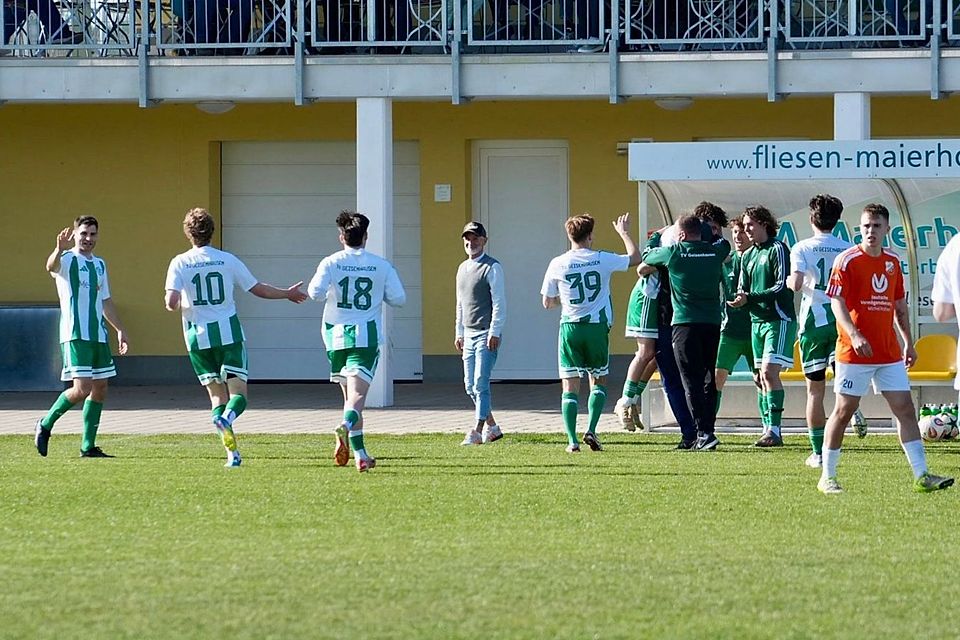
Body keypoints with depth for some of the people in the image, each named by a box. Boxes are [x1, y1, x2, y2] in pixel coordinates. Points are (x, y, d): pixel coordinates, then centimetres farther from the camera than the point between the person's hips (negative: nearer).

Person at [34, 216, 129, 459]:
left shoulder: (99, 264, 19)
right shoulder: (67, 260, -4)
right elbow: (52, 266, -30)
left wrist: (120, 330, 27)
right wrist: (59, 249, -51)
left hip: (98, 336, 8)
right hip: (75, 336, -8)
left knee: (100, 388, 5)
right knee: (82, 388, -15)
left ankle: (88, 446, 10)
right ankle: (45, 425, 4)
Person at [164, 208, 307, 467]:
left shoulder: (179, 263, -3)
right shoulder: (228, 260, 0)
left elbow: (171, 303, -13)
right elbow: (259, 289, 6)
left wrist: (172, 304, 12)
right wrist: (287, 294, 22)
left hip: (198, 336, 1)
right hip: (229, 333, -1)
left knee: (217, 395, 10)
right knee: (238, 394, 3)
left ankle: (232, 452, -1)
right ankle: (227, 417, -33)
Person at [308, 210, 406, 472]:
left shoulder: (331, 263, -2)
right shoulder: (381, 266, 1)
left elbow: (316, 292, -14)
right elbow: (398, 299, 2)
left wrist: (314, 287, 9)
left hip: (337, 335, 1)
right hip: (366, 335, -1)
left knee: (350, 393, 14)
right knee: (357, 392, -11)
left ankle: (360, 453, 12)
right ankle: (346, 426, -42)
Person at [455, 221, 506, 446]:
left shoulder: (492, 267, -7)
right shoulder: (462, 268, 16)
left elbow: (499, 303, -11)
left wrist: (494, 333, -16)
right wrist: (458, 333, 19)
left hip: (486, 335, -8)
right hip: (469, 335, 8)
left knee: (480, 384, -11)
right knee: (470, 386, 7)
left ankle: (477, 431, -11)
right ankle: (491, 427, 19)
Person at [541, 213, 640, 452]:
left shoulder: (557, 265, -4)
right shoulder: (602, 260, -4)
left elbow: (547, 302, 5)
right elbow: (635, 259, 13)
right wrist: (624, 233, 27)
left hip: (570, 328, 0)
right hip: (597, 326, 0)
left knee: (570, 386, 4)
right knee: (599, 381, 17)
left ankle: (572, 440, -4)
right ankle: (591, 430, 1)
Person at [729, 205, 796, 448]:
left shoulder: (777, 249, -7)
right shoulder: (748, 256, 16)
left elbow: (782, 286, -14)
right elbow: (743, 289, 17)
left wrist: (750, 298, -20)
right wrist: (738, 299, -7)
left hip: (779, 319, -8)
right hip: (757, 320, 8)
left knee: (770, 372, -16)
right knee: (763, 377, 7)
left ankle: (774, 431, -18)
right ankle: (768, 428, 10)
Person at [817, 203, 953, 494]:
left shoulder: (892, 261, 12)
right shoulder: (847, 261, -6)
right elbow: (837, 302, -12)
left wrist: (908, 342, 15)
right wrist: (854, 335, -26)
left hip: (889, 352, 6)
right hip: (854, 351, -6)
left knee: (905, 409, 1)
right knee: (844, 410, -1)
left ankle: (921, 475, 1)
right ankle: (827, 477, 8)